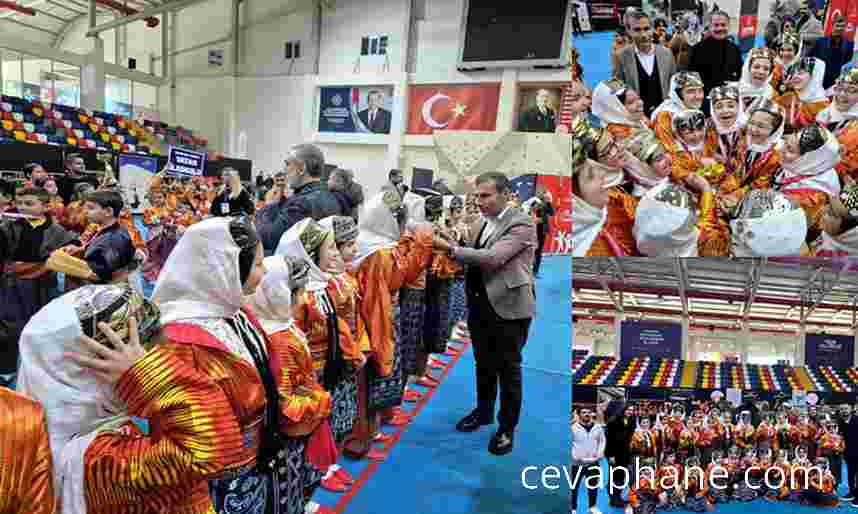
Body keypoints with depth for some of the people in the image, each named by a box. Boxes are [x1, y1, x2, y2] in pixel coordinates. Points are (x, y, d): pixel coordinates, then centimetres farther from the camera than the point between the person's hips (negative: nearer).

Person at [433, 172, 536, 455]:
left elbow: (493, 257, -26)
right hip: (480, 305, 7)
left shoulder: (522, 223, -15)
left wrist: (450, 248, -28)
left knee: (508, 369, 8)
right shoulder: (481, 224, 8)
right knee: (483, 364, 21)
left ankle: (507, 428, 24)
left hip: (508, 307, -7)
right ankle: (484, 411, 41)